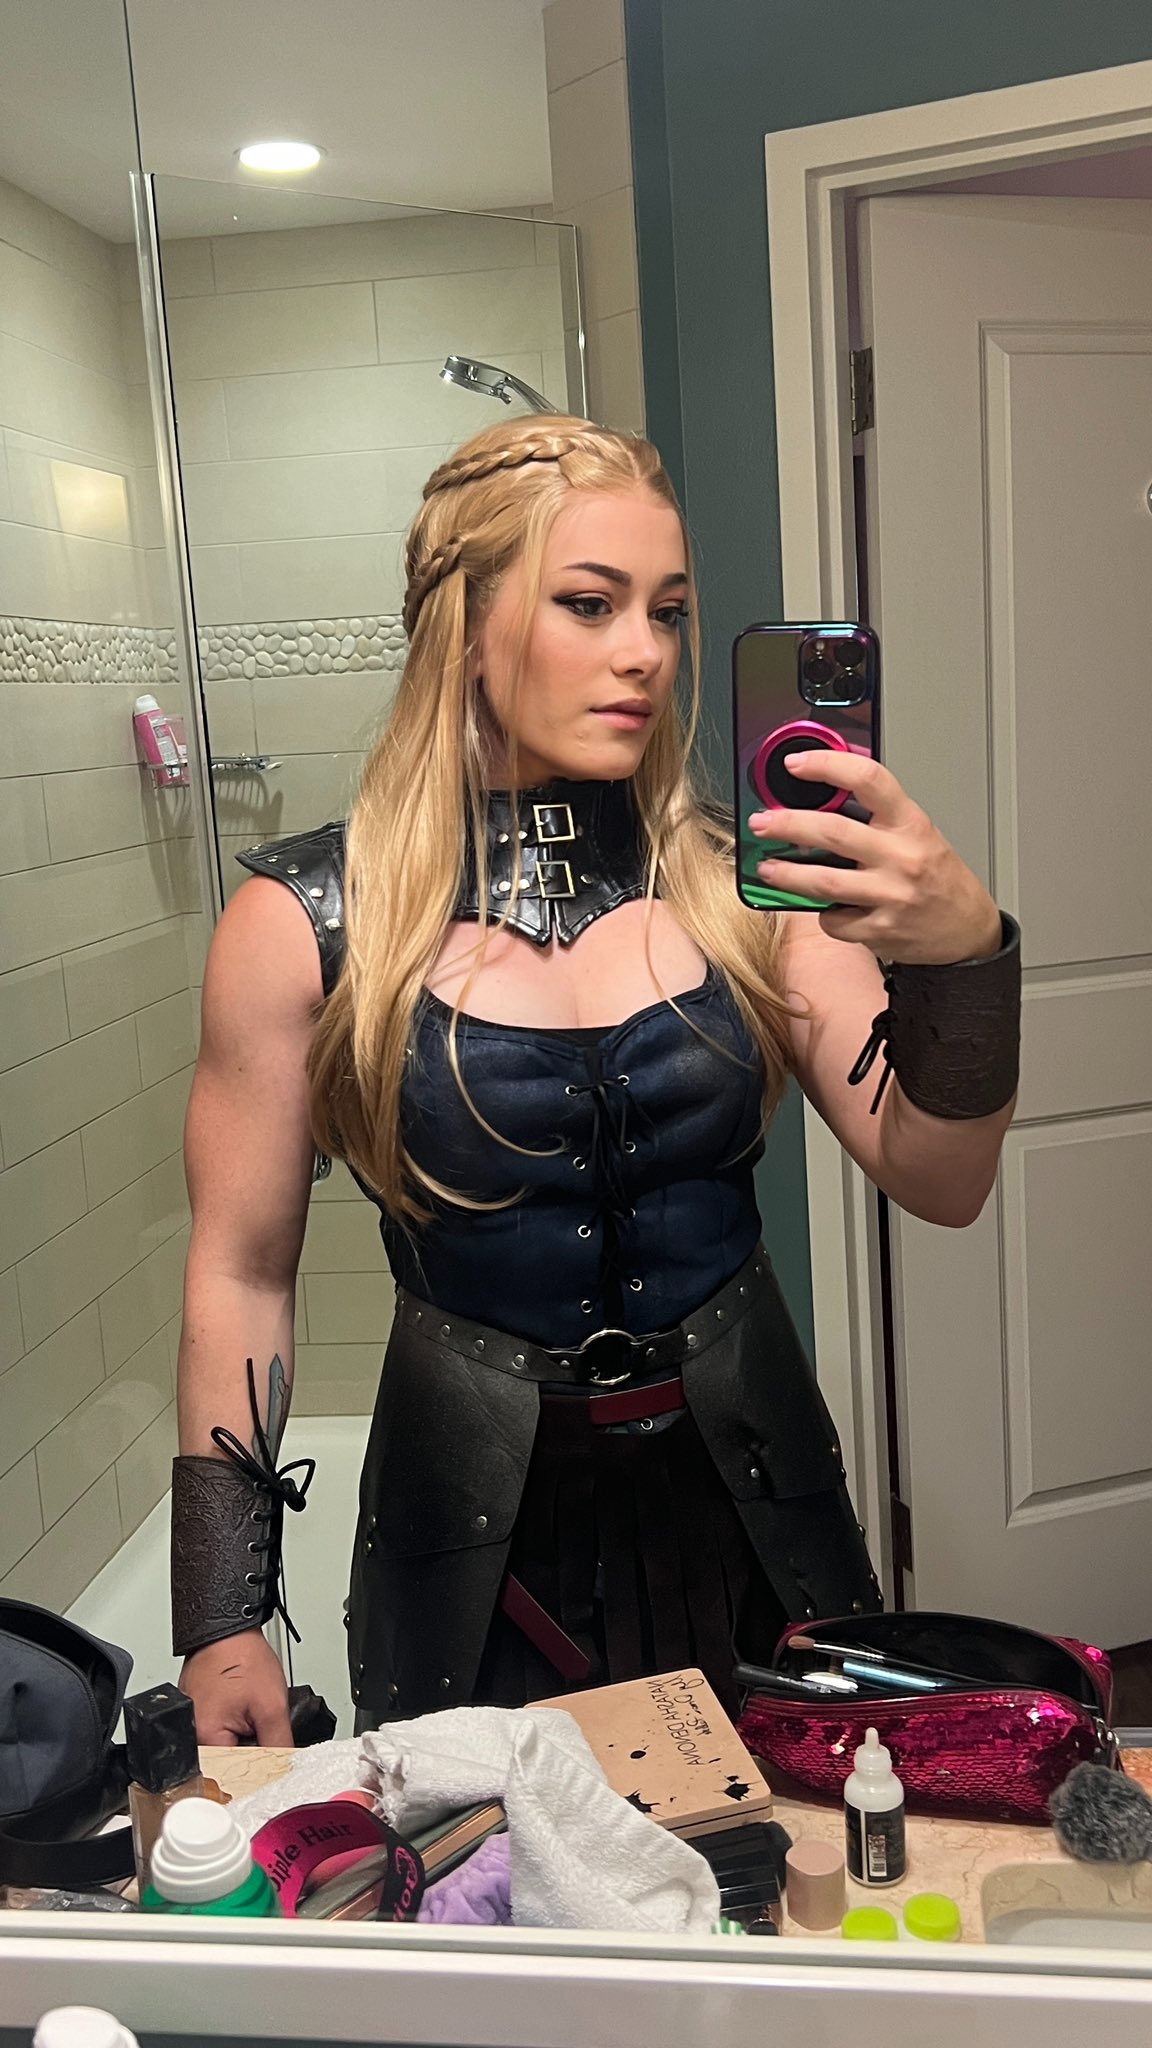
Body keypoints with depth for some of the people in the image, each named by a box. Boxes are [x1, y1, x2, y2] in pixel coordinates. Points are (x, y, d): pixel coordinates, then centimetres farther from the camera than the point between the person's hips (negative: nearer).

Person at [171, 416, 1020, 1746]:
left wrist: (964, 950, -27)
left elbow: (937, 1185, -9)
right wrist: (222, 1622, -4)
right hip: (477, 1535, -2)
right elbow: (241, 1274, -5)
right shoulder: (306, 924, -11)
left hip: (750, 1497, 3)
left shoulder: (743, 884, -6)